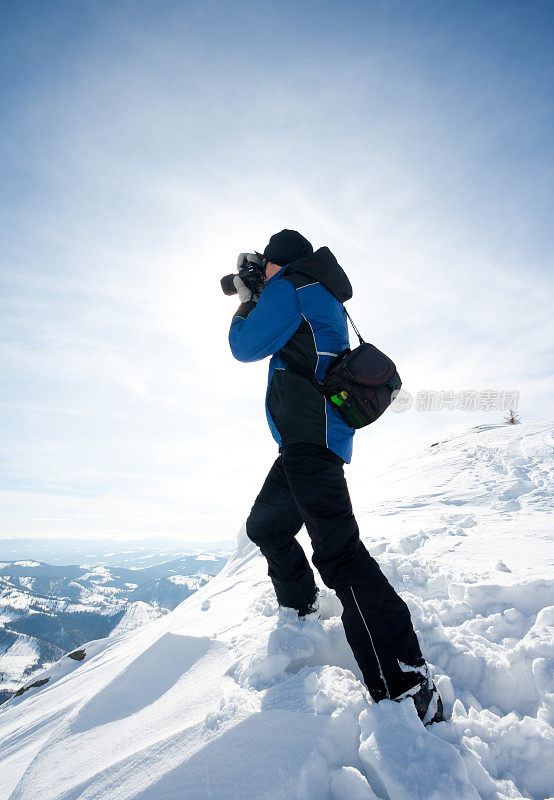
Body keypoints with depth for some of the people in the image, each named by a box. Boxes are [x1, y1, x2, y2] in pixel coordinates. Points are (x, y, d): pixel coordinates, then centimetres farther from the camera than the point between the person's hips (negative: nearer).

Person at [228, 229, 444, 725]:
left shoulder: (288, 286, -2)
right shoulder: (319, 294, 26)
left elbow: (247, 346, -3)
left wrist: (246, 300, 15)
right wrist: (257, 287, 33)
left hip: (311, 434, -11)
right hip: (308, 439, 11)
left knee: (336, 548, -18)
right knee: (265, 525, 22)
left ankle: (407, 688, -16)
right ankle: (302, 613, 35)